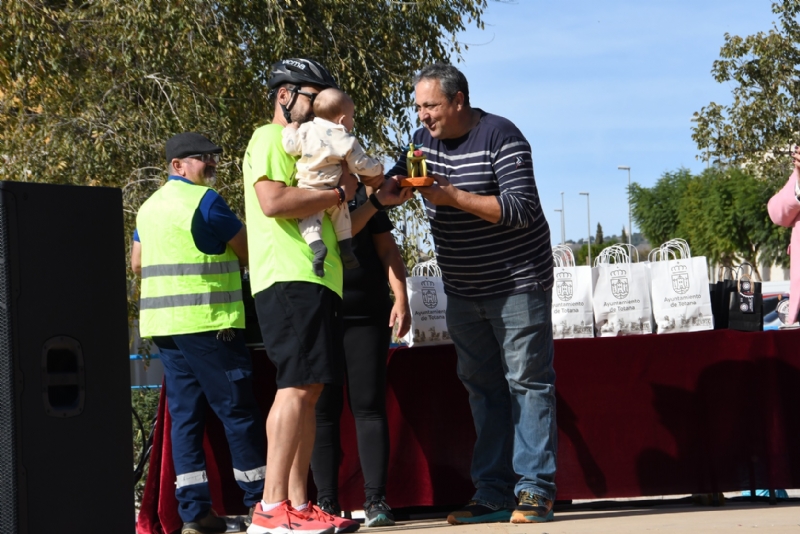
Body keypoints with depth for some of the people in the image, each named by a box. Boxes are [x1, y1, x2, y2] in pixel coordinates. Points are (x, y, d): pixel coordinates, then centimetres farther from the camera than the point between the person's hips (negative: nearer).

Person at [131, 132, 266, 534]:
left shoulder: (149, 207, 16)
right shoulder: (204, 201, -9)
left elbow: (137, 263, 25)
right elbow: (248, 251, -5)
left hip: (163, 321, 8)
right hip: (205, 320, -8)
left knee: (185, 413, 6)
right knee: (237, 410, -2)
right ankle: (261, 501, 2)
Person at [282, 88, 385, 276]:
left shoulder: (306, 130, -1)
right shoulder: (347, 140, -1)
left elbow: (291, 147, -1)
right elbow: (360, 165, 1)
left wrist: (290, 131, 19)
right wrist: (377, 167, 20)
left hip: (307, 190, -1)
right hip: (331, 191, 1)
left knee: (308, 217, -8)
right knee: (341, 210, 27)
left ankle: (317, 245, -36)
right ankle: (346, 247, 20)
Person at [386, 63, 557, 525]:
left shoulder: (500, 137, -15)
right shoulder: (426, 140, 7)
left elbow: (523, 209, -22)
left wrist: (453, 197, -26)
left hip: (517, 284, -8)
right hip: (463, 292, 8)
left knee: (528, 382, -5)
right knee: (482, 387, 8)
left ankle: (535, 491, -5)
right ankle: (494, 493, 11)